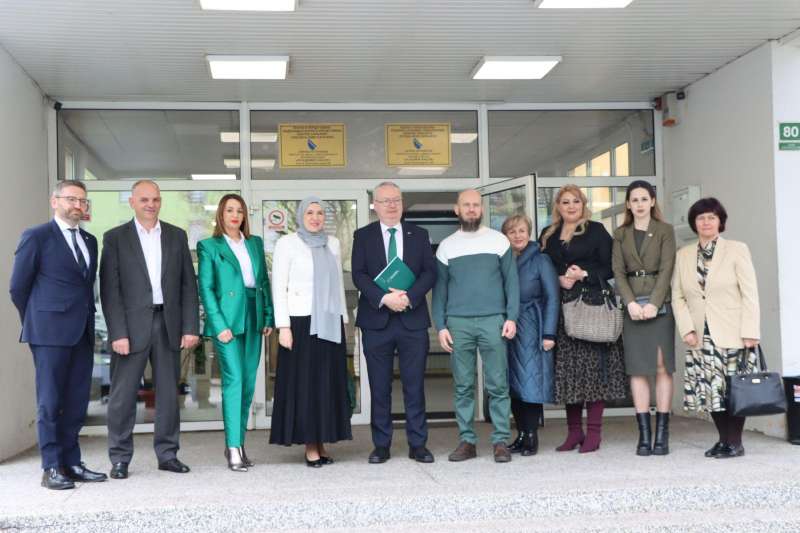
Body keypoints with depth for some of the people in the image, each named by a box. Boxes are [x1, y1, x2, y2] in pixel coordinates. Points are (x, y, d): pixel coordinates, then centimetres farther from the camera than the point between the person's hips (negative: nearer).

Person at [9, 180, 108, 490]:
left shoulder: (89, 241, 16)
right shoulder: (36, 237, -2)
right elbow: (18, 287, 0)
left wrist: (87, 319, 10)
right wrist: (37, 323, 6)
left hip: (82, 333, 6)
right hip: (51, 333, -6)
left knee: (77, 402, 7)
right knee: (50, 401, -2)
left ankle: (71, 463, 14)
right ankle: (52, 469, 2)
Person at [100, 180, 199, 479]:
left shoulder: (177, 236, 10)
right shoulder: (115, 238, 2)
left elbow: (188, 284, 8)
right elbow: (109, 289, -3)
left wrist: (190, 327, 0)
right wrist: (118, 333, -11)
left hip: (168, 324, 3)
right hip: (132, 325, -3)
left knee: (168, 393, 8)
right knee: (123, 395, 0)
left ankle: (167, 454, 18)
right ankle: (120, 458, 10)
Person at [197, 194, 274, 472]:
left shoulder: (255, 243, 15)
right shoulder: (209, 246, 2)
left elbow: (264, 281, 14)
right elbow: (205, 288, -4)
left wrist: (268, 316, 4)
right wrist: (219, 324, -13)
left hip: (253, 318, 5)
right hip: (227, 318, -5)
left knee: (248, 382, 6)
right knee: (234, 379, -12)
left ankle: (238, 443, 14)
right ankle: (233, 448, -11)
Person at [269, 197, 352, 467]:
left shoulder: (333, 244, 12)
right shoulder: (287, 243, 0)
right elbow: (278, 287, -4)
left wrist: (344, 318, 12)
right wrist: (283, 326, -11)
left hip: (330, 323, 4)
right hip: (301, 322, -4)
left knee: (329, 382, 5)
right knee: (304, 382, 0)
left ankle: (322, 442, 13)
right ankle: (310, 445, 6)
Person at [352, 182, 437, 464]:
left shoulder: (419, 235, 10)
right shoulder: (363, 236, 6)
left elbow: (430, 272, 1)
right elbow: (359, 274, -3)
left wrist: (409, 297, -14)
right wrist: (384, 298, -18)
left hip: (413, 319, 1)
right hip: (376, 319, -1)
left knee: (415, 385, 3)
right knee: (379, 387, 4)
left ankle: (418, 444, 10)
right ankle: (381, 445, 12)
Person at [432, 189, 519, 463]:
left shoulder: (498, 241, 6)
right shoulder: (446, 246, 10)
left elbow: (511, 281, 5)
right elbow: (439, 288, 11)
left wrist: (511, 317, -4)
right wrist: (440, 326, 3)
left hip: (493, 320, -1)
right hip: (457, 323, 1)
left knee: (498, 385, -2)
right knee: (463, 386, 3)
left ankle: (500, 441, 3)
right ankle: (467, 440, 9)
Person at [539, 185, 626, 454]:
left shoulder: (596, 231, 5)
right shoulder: (548, 235, 16)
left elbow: (610, 268, 0)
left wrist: (584, 274, -12)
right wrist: (559, 280, -5)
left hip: (592, 304, -3)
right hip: (562, 307, 4)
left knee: (593, 365, -5)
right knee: (567, 368, 3)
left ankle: (594, 431, -1)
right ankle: (574, 430, 10)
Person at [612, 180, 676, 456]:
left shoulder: (665, 231, 6)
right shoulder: (621, 234, 12)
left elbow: (666, 269, -4)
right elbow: (618, 271, 4)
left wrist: (654, 303, -15)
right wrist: (631, 303, -11)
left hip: (660, 305, -2)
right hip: (632, 307, 2)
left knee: (663, 367, -4)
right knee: (638, 369, -1)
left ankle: (662, 434, -1)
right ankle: (644, 434, 0)